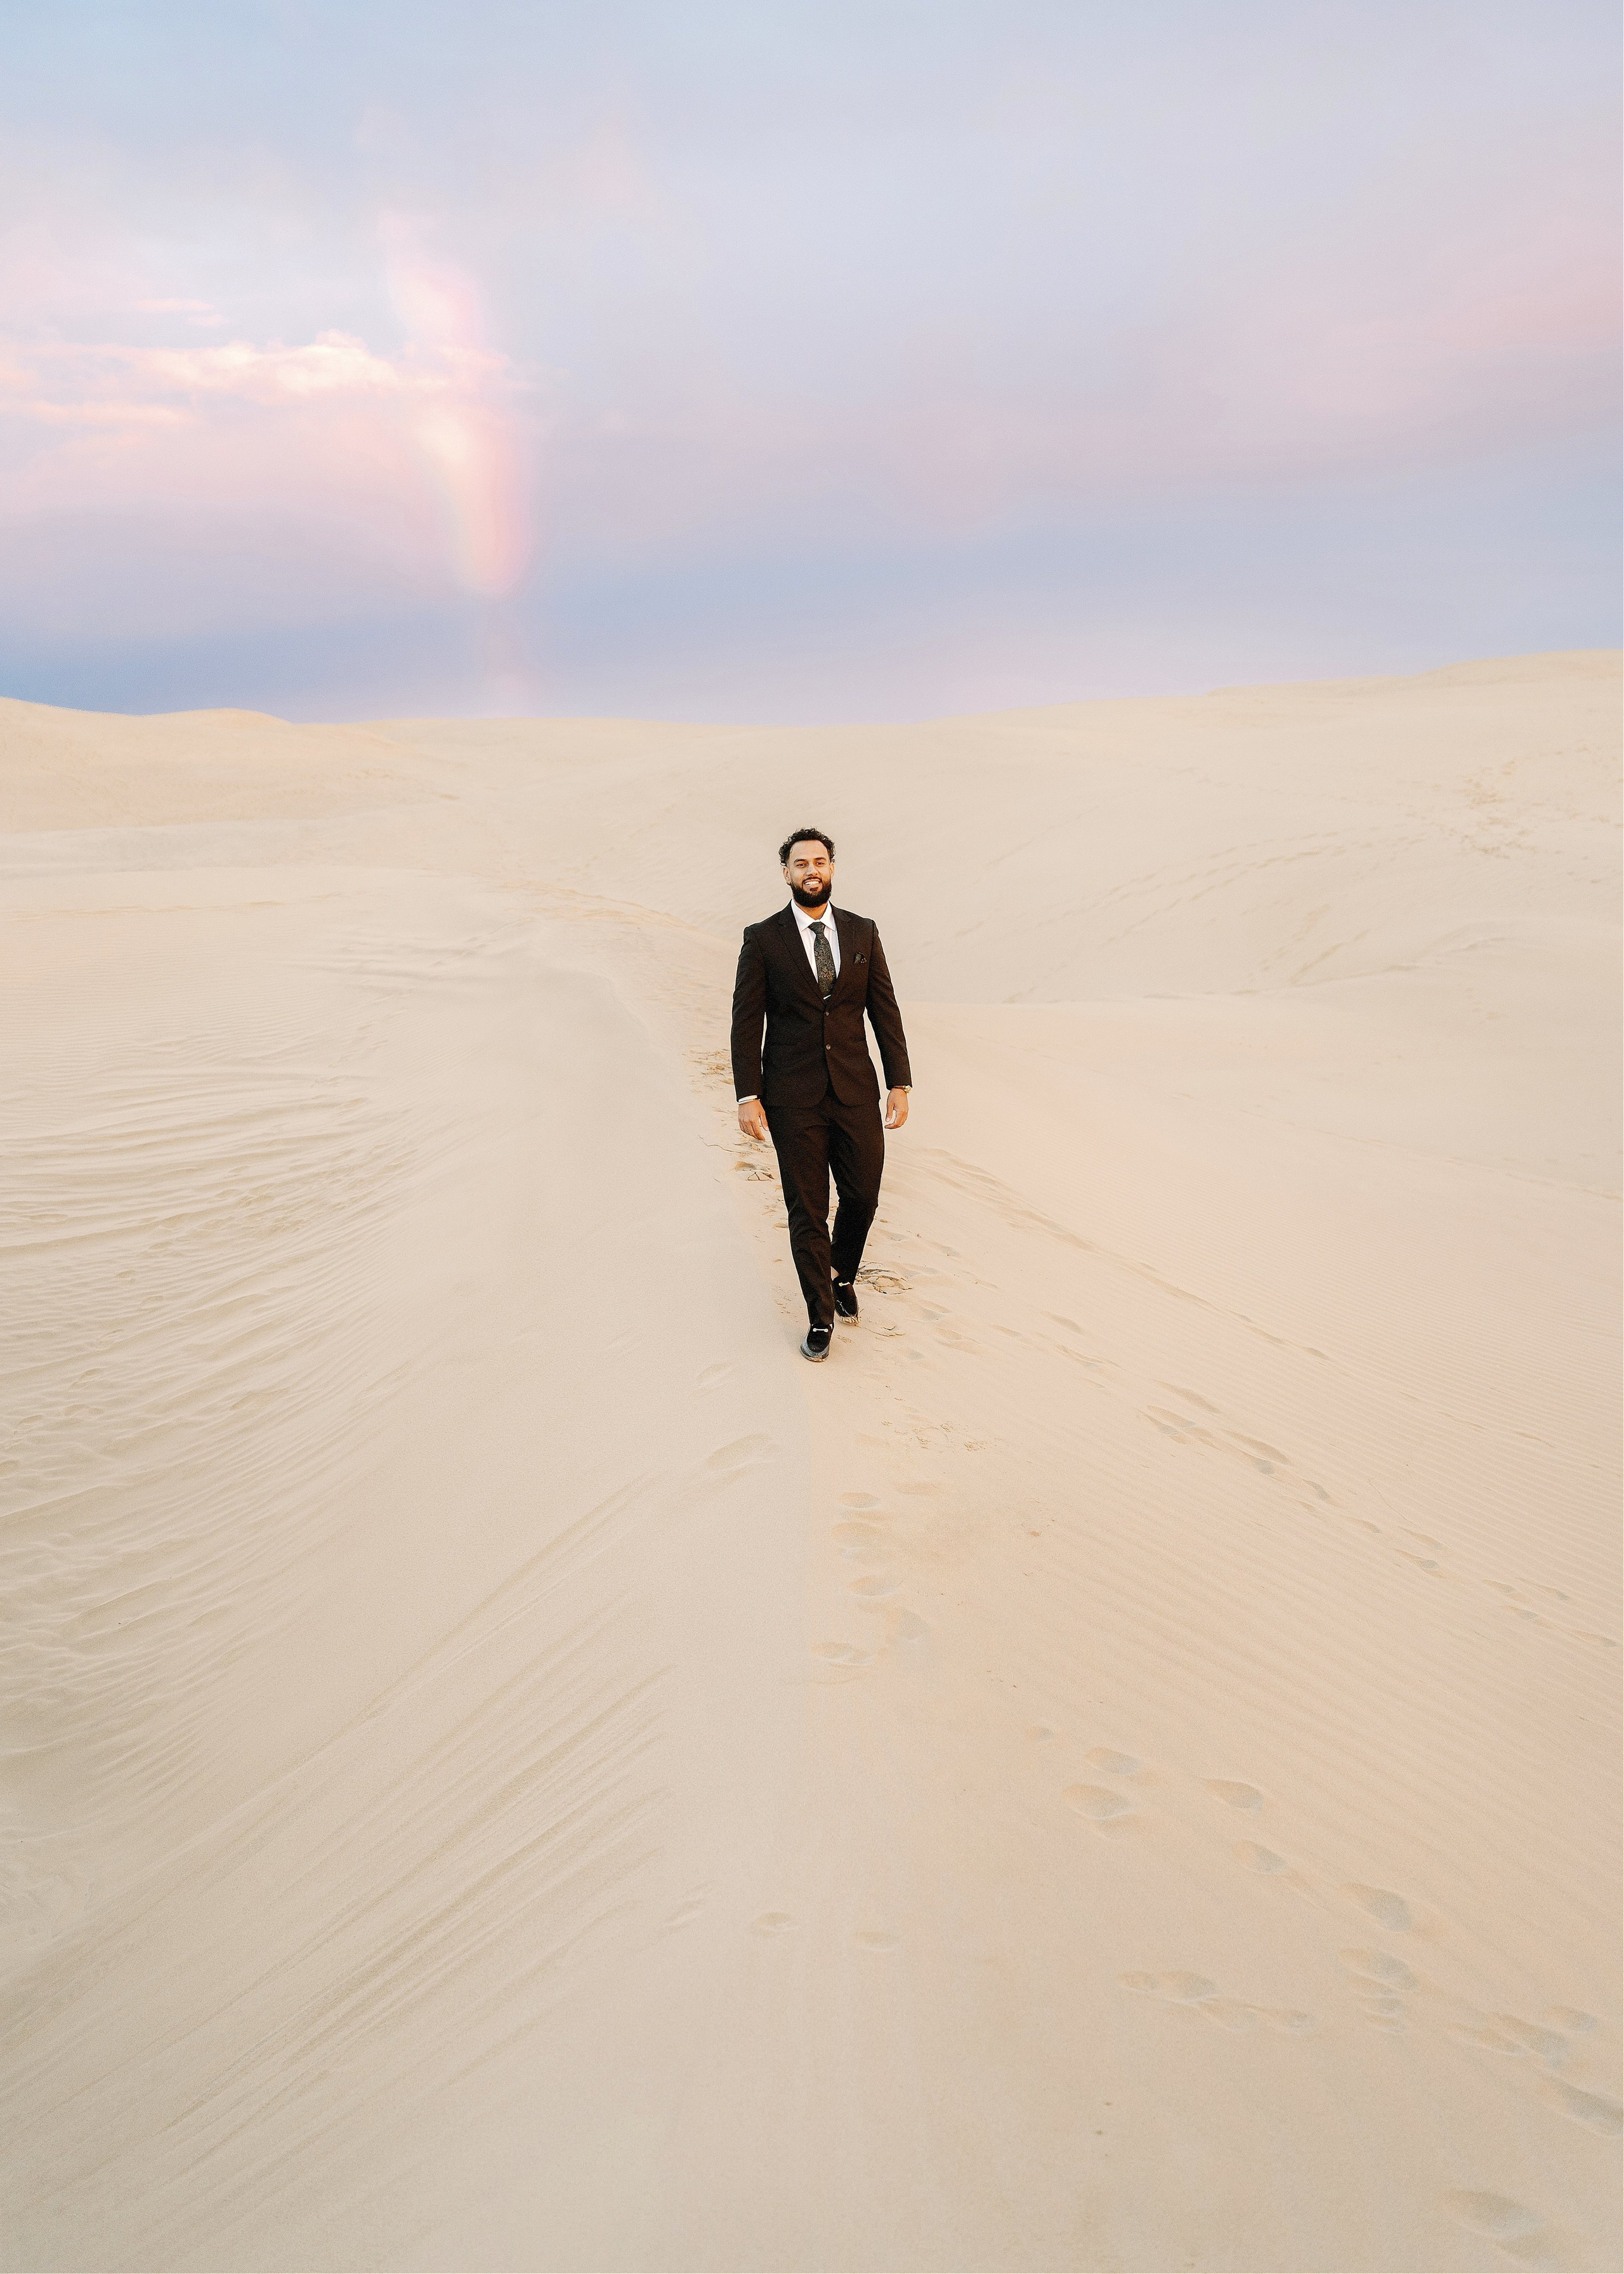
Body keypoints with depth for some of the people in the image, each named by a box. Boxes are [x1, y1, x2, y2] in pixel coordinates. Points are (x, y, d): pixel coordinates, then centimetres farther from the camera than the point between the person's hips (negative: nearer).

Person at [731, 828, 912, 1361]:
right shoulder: (763, 938, -2)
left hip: (855, 1092, 2)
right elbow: (746, 1023, -3)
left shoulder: (862, 932, 5)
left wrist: (900, 1083, 0)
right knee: (807, 1211, 4)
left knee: (863, 1195, 7)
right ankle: (821, 1317, 19)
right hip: (793, 1098, -2)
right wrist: (748, 1097, -9)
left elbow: (885, 1011, 6)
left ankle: (843, 1275, 39)